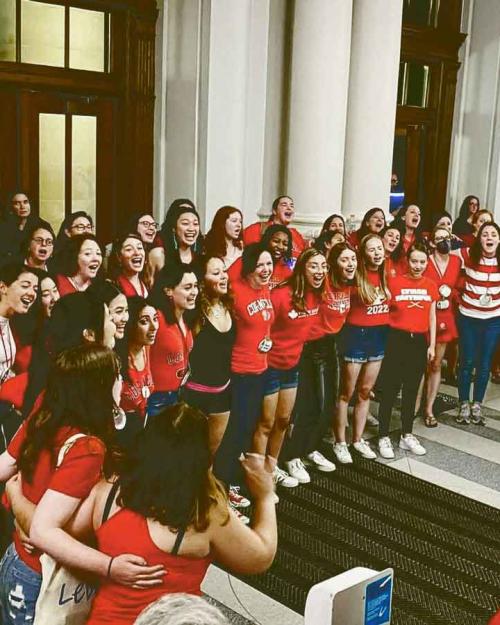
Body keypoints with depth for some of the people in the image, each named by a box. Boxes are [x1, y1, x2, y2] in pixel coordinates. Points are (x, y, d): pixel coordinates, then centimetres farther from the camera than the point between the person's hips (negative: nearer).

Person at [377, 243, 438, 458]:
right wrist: (385, 340, -9)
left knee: (411, 390, 12)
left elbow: (432, 317, 11)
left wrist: (432, 345, 7)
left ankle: (407, 435, 23)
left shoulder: (431, 286, 6)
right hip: (397, 339, -4)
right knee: (390, 390, 0)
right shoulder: (394, 282, -6)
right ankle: (384, 437, 8)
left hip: (419, 341, 4)